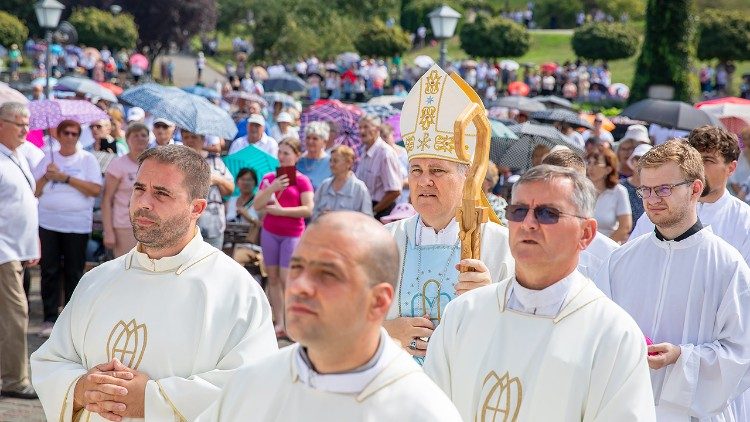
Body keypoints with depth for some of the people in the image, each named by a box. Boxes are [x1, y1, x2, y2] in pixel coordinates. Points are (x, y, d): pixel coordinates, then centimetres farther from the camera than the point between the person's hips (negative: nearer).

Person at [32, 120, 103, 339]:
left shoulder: (87, 159, 2)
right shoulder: (48, 158, 10)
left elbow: (96, 190, -10)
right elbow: (34, 191, 8)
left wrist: (65, 178, -14)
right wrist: (47, 176, -10)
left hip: (77, 225, -2)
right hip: (48, 222, 2)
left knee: (74, 272, 3)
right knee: (49, 271, 1)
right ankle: (50, 318, 7)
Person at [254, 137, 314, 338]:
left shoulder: (302, 180, -5)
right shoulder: (269, 178, 6)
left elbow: (308, 209, -15)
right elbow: (257, 205, -2)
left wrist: (280, 210, -14)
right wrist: (272, 188, -16)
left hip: (292, 234, -4)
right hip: (270, 232, 4)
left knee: (286, 278, -10)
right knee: (273, 277, 5)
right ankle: (279, 323, 11)